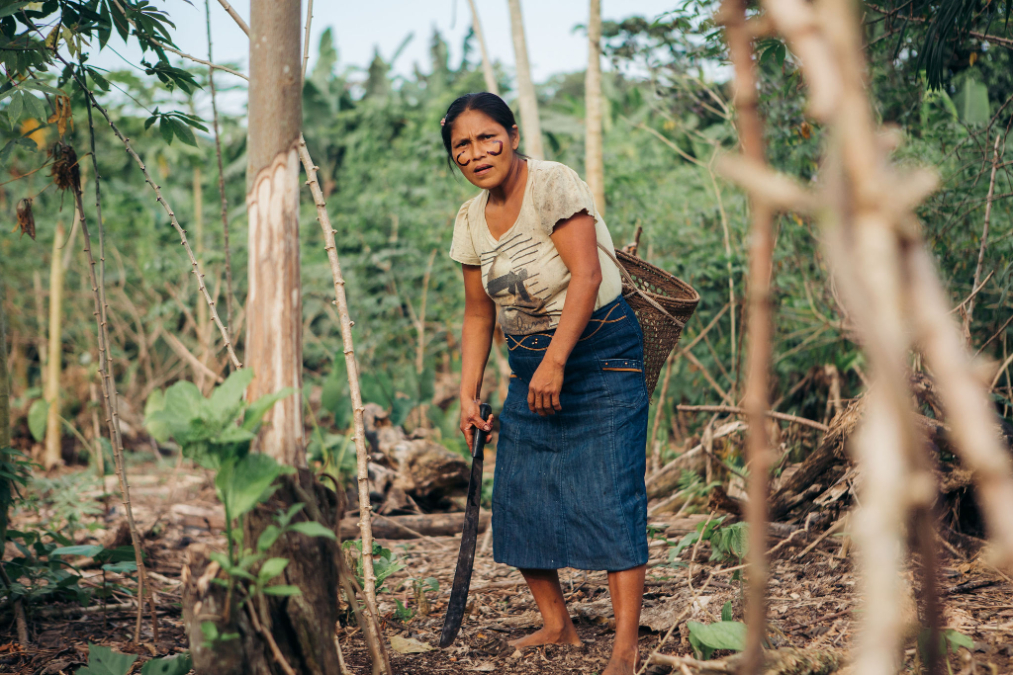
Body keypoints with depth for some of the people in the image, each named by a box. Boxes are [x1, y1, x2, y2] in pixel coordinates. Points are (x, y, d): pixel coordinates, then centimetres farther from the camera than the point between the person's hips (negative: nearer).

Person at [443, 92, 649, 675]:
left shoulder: (554, 184, -15)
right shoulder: (472, 219, 5)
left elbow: (586, 275, -24)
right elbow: (478, 314, 12)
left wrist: (555, 360, -28)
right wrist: (469, 395, 5)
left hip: (600, 352, -7)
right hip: (531, 364, 7)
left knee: (609, 494, -12)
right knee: (519, 496, 5)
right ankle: (558, 627, 19)